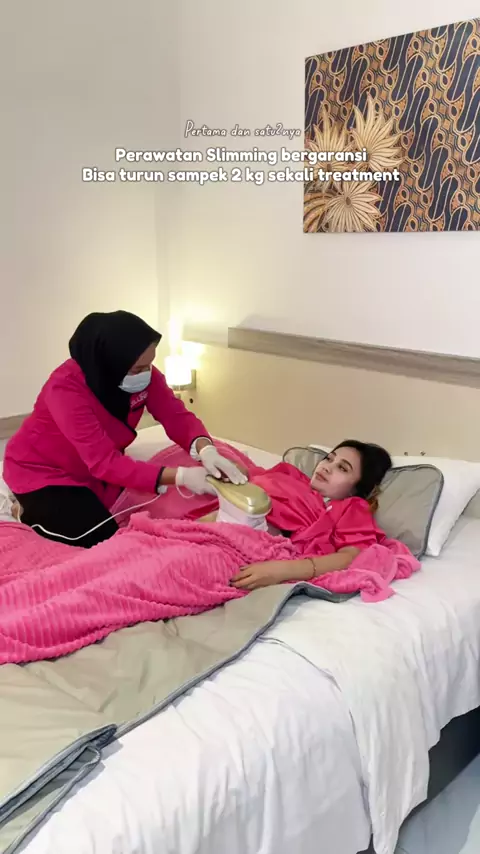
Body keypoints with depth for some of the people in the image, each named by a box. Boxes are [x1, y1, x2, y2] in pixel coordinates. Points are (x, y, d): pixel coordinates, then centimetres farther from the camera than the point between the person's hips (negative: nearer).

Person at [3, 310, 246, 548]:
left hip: (96, 468, 7)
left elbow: (177, 416, -19)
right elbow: (104, 462, -39)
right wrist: (180, 476, -47)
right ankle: (32, 514, 9)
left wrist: (206, 450, -42)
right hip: (43, 472, -6)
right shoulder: (65, 388, -35)